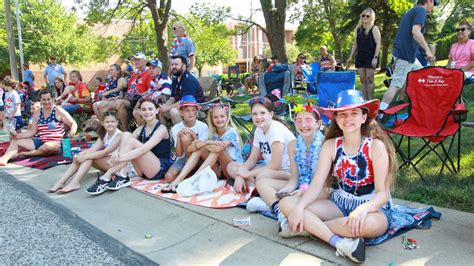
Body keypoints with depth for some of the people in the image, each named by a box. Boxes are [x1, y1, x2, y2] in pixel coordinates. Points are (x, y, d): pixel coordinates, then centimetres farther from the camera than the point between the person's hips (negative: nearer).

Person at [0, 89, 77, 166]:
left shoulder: (58, 111, -6)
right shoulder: (38, 114, 10)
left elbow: (73, 124, -7)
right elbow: (32, 131, 12)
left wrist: (71, 134, -27)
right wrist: (19, 135, -3)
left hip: (56, 143, -6)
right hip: (41, 142, 7)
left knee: (48, 146, -41)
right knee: (15, 141, 2)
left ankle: (28, 154, -15)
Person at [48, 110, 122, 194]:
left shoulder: (119, 135, -15)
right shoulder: (104, 134, 9)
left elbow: (105, 152, -24)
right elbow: (93, 149, -3)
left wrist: (85, 156, -28)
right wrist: (80, 155, -22)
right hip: (105, 162, 7)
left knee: (88, 155, -24)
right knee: (83, 154, -12)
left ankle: (75, 182, -31)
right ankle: (61, 181, -15)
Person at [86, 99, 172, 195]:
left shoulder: (161, 129, -8)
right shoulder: (140, 129, 12)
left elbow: (144, 149, -24)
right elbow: (124, 145, -2)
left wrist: (120, 158, -33)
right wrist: (116, 153, -26)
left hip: (160, 169, -6)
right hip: (144, 171, 6)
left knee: (130, 140, -23)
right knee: (126, 135, -11)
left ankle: (107, 177, -24)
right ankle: (121, 176, -22)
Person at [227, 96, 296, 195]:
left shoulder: (276, 129, -21)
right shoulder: (259, 130, 3)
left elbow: (275, 166, -24)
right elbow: (252, 159, 7)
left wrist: (248, 174, -16)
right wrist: (240, 175, -11)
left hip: (289, 172, -9)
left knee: (262, 175, -40)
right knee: (231, 166, 0)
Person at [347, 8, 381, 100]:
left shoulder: (374, 28, -2)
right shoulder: (358, 29, 13)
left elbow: (378, 44, -9)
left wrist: (375, 57, -18)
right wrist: (350, 56, 12)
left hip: (370, 57, -5)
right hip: (360, 57, 5)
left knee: (369, 79, -5)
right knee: (362, 79, 4)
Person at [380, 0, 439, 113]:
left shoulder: (412, 11, 22)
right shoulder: (421, 10, -8)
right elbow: (415, 31, -24)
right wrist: (427, 50, -26)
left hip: (405, 53, 10)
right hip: (405, 54, -10)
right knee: (396, 85, -12)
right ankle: (379, 114, -14)